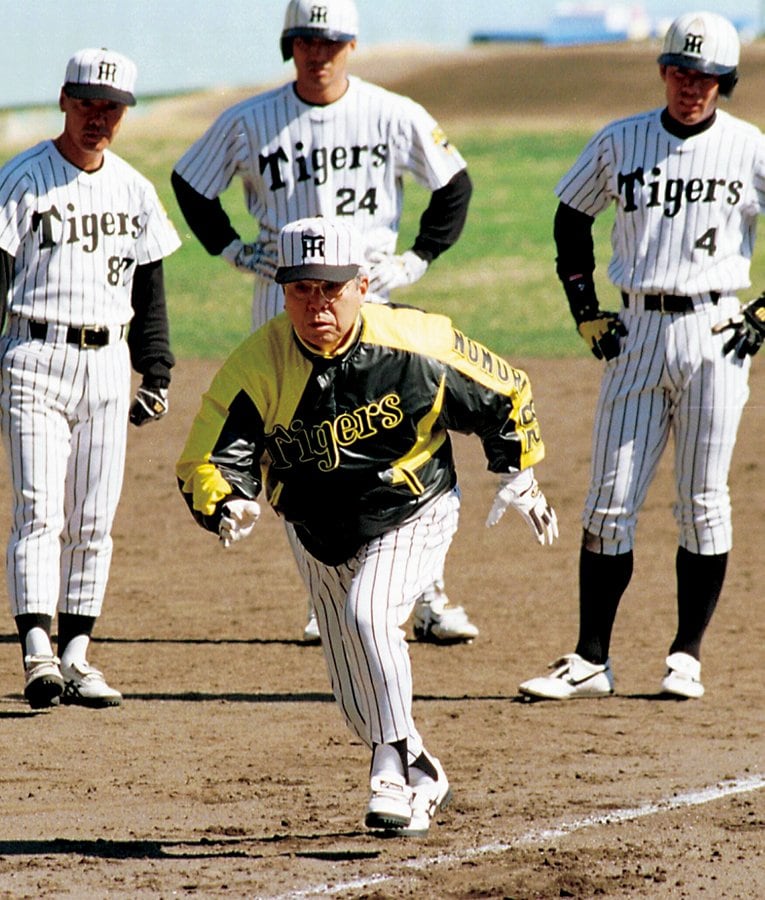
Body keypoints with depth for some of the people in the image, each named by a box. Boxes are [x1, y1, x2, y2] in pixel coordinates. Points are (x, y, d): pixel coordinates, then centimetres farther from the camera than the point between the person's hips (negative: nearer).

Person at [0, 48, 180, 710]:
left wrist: (157, 368, 13)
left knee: (94, 522, 5)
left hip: (107, 365, 5)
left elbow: (148, 285, 18)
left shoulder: (135, 189, 10)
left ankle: (76, 656, 10)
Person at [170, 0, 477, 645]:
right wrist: (235, 250, 7)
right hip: (282, 297, 1)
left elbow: (455, 187, 10)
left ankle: (431, 601, -5)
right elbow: (190, 183, 15)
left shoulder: (394, 117, 0)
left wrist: (417, 260, 3)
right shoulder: (249, 122, 2)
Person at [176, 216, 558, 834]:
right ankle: (423, 782, 35)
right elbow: (204, 461, -23)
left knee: (368, 613, -31)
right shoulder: (257, 366, -23)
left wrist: (518, 475, 0)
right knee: (359, 703, 8)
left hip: (413, 514, -3)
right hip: (317, 530, 3)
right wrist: (229, 506, -44)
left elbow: (505, 394, -5)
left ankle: (394, 774, -22)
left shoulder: (416, 345, -23)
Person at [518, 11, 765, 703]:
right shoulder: (619, 143, 6)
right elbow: (571, 222, 17)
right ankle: (591, 661, 3)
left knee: (703, 504, 2)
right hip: (635, 333, 2)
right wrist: (587, 313, 9)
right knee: (609, 503, 0)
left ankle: (687, 657, 11)